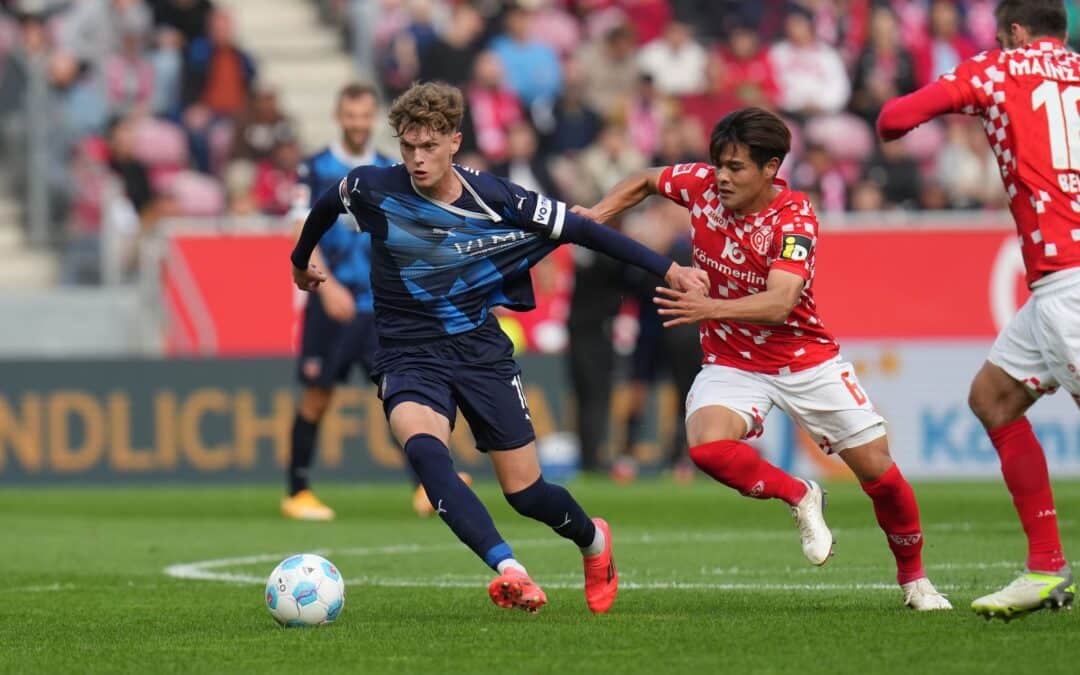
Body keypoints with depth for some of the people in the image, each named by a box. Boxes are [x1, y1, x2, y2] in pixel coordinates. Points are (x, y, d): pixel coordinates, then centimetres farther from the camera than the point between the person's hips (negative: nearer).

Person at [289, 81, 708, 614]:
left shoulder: (495, 200, -11)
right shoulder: (374, 190, -9)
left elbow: (580, 230, -2)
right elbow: (326, 205, 15)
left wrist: (667, 269, -1)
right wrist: (302, 261, 32)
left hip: (480, 349, 0)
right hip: (408, 356, 0)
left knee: (525, 492, 2)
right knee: (424, 449, -33)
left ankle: (592, 540, 38)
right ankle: (507, 569, -44)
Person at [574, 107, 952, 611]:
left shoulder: (794, 216, -21)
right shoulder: (701, 185, -10)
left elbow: (779, 303, -35)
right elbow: (645, 181, 13)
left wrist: (710, 308, -50)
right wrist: (596, 215, -3)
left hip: (806, 359, -2)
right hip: (730, 362, 2)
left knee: (879, 471, -1)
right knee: (707, 446, -30)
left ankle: (914, 580, 25)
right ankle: (799, 498, -2)